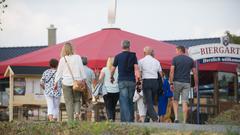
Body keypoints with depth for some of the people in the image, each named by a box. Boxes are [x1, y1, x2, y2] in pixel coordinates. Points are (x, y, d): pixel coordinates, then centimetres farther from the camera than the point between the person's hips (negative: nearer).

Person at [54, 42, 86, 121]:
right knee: (77, 100, 13)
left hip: (66, 82, -1)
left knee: (69, 102, 4)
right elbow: (82, 69, 1)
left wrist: (56, 82, 9)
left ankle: (70, 119, -1)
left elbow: (59, 72, 2)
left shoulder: (62, 59, -2)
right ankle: (77, 112, -13)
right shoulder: (77, 57, 0)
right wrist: (84, 79, 7)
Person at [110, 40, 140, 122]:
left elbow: (113, 69, 11)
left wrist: (111, 77, 29)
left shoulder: (118, 56, 3)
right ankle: (131, 120, 11)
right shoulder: (133, 56, 5)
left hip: (122, 81, -2)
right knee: (130, 101, 11)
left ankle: (126, 119, -19)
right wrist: (137, 78, -5)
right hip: (131, 81, 2)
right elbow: (136, 68, -5)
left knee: (124, 101, -6)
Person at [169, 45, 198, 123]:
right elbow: (195, 73, 7)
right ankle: (184, 121, -3)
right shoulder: (190, 60, 9)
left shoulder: (175, 59, 0)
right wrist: (196, 85, 11)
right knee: (185, 102, 1)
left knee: (175, 100, 13)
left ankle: (176, 117, -3)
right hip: (186, 83, 2)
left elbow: (172, 71, -9)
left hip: (177, 82, -2)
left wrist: (171, 83, -8)